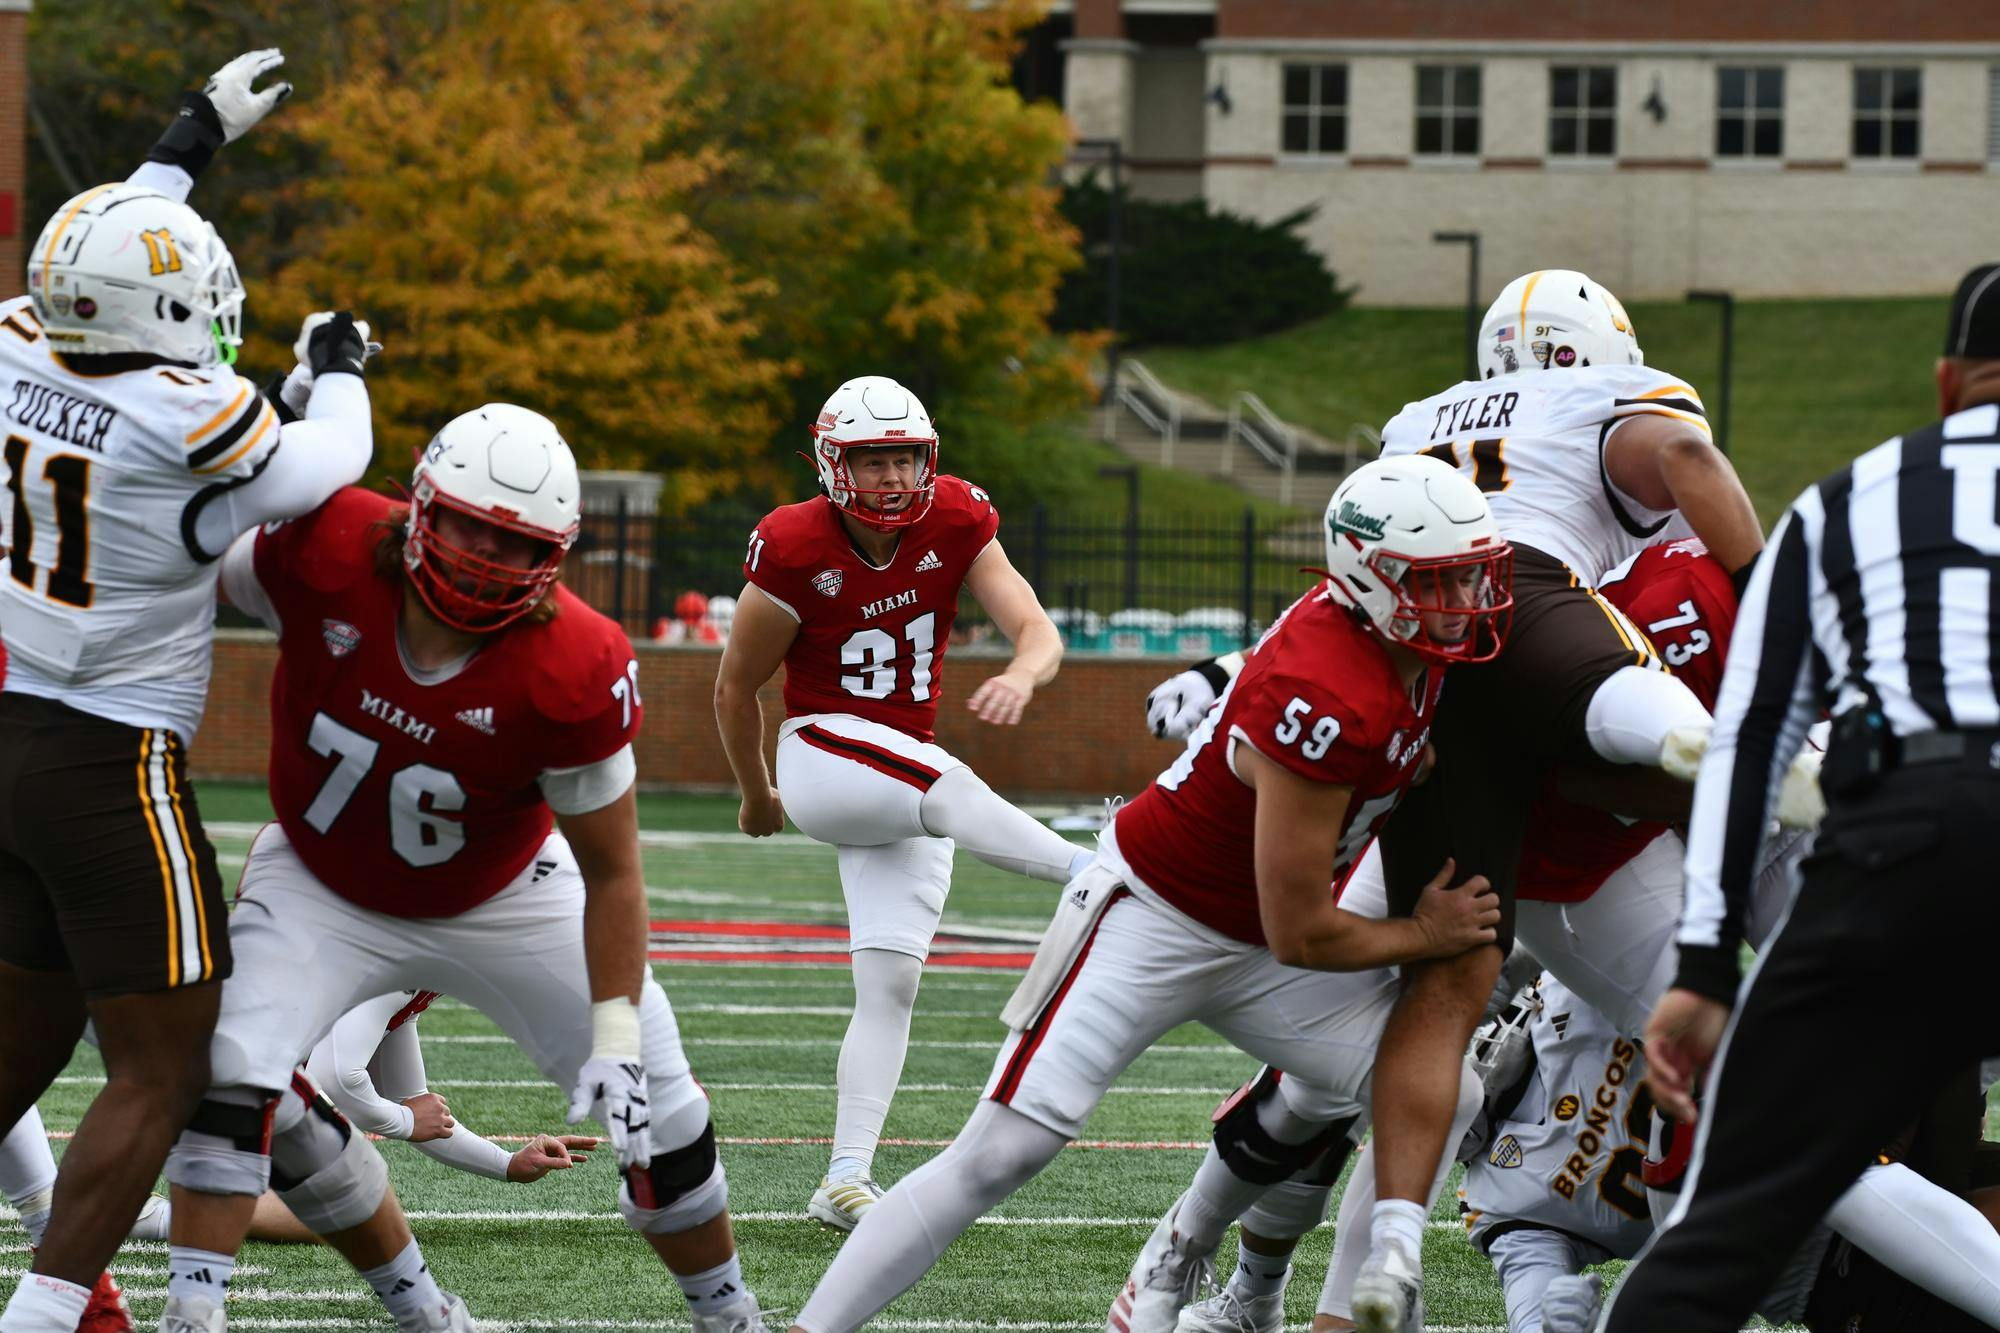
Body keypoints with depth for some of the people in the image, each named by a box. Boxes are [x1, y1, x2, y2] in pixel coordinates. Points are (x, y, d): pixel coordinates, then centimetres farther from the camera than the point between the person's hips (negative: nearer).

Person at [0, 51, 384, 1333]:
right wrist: (342, 367, 21)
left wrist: (193, 138, 32)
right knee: (161, 1072, 0)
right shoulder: (187, 416, -19)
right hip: (112, 764, -7)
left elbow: (105, 264, 22)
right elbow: (322, 474, 2)